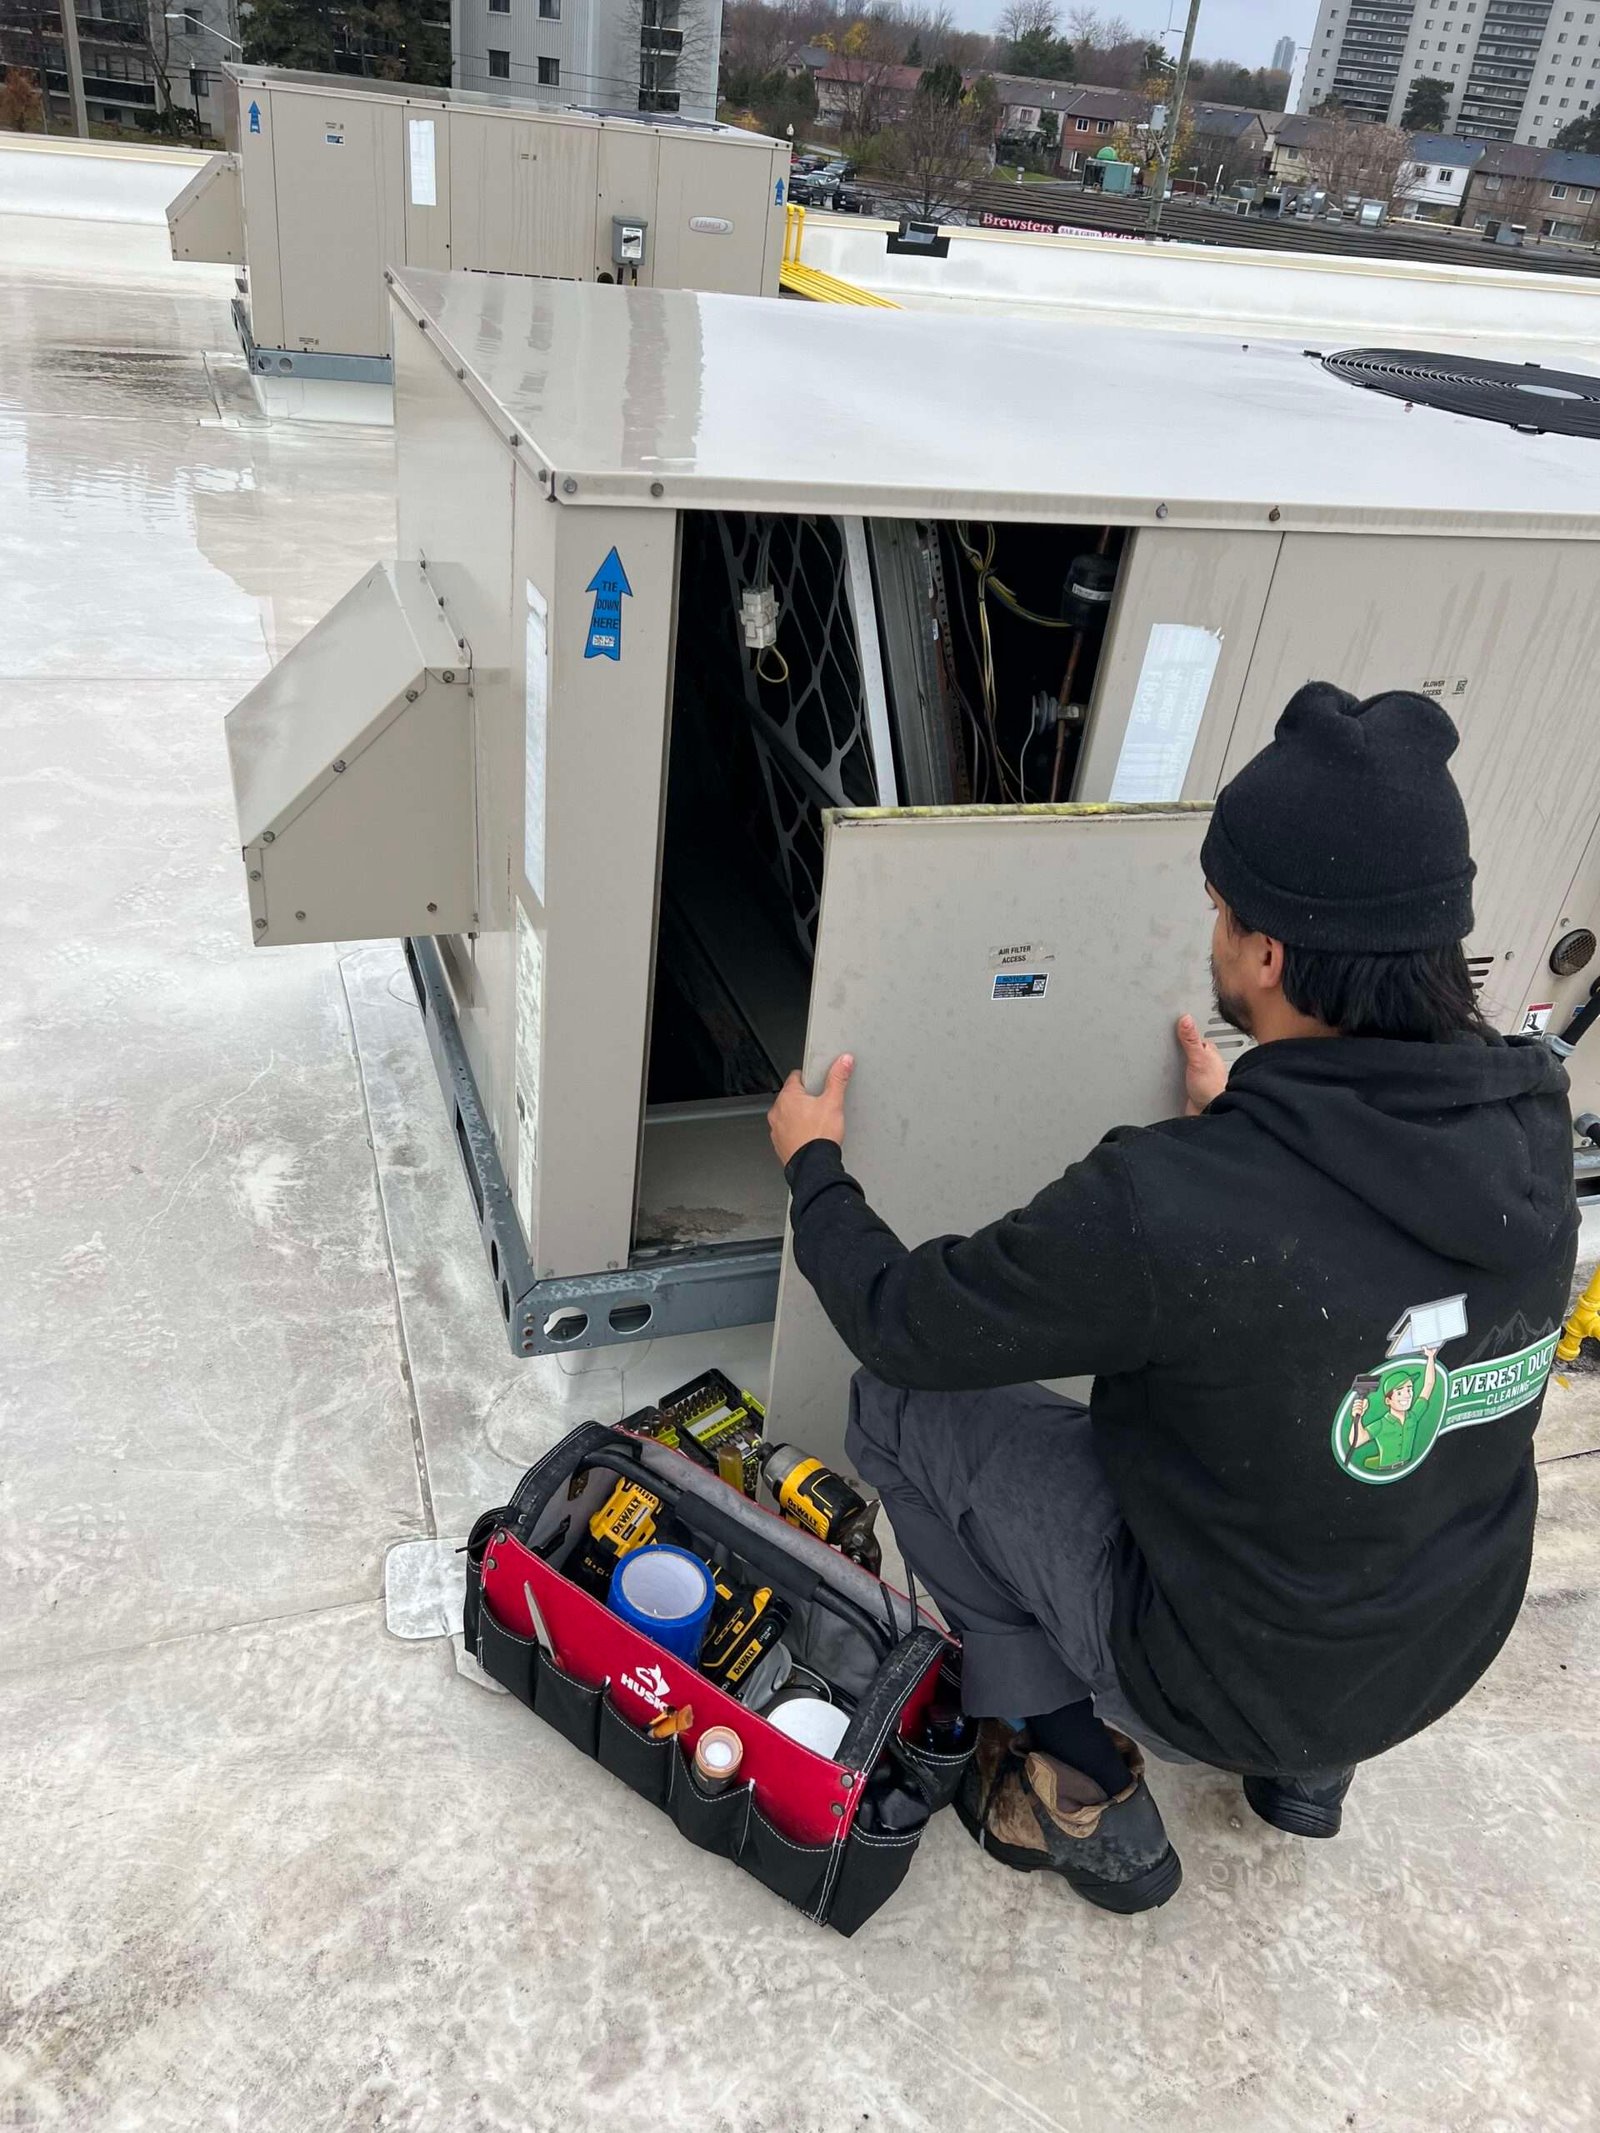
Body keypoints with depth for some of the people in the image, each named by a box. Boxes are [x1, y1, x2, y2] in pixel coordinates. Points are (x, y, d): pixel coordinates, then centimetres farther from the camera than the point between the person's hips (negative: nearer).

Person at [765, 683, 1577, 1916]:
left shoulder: (1167, 1206, -36)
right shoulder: (1533, 1124, -16)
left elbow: (899, 1327, -18)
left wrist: (812, 1166, -1)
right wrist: (1234, 1123, 21)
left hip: (1230, 1681, -6)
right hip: (1444, 1657, 6)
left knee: (901, 1404, 4)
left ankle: (1079, 1787, 11)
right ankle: (1303, 1762, 28)